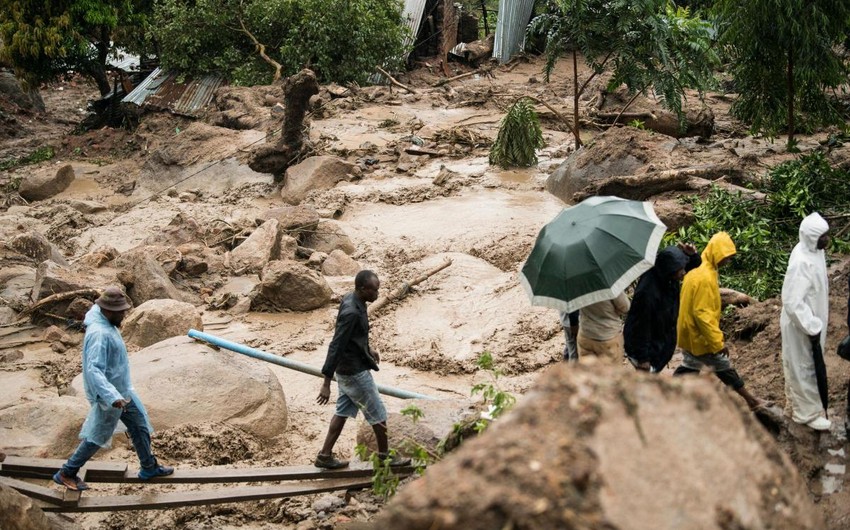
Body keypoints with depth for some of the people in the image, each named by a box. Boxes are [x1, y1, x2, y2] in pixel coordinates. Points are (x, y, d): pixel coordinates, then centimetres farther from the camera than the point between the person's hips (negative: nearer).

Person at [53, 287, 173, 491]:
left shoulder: (106, 324, -2)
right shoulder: (99, 334, -32)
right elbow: (94, 370, -38)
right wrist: (112, 397, -47)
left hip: (122, 390, 10)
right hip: (110, 394, -10)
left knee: (140, 426, 19)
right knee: (97, 436, 6)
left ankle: (149, 467, 35)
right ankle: (66, 474, 20)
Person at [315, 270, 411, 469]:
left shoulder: (352, 300, 0)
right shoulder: (351, 313, -30)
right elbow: (335, 347, -30)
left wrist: (368, 349, 31)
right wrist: (326, 383, -30)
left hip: (347, 370, 9)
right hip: (355, 372, -9)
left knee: (343, 411, 17)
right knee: (378, 414, 7)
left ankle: (325, 455, 22)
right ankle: (385, 456, 23)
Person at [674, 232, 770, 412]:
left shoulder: (698, 268, 5)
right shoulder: (705, 277, -27)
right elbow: (702, 313, -28)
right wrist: (718, 342, -24)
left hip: (689, 333, 9)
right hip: (700, 336, -9)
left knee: (691, 366, 19)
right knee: (724, 368, 4)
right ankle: (752, 402, 16)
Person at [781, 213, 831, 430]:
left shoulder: (813, 251, -3)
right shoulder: (802, 263, -33)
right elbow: (792, 302, -31)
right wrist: (812, 328, -23)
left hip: (809, 320, 9)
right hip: (800, 324, -9)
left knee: (799, 365, 25)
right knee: (804, 368, 8)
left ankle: (796, 401, 43)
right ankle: (808, 412, 23)